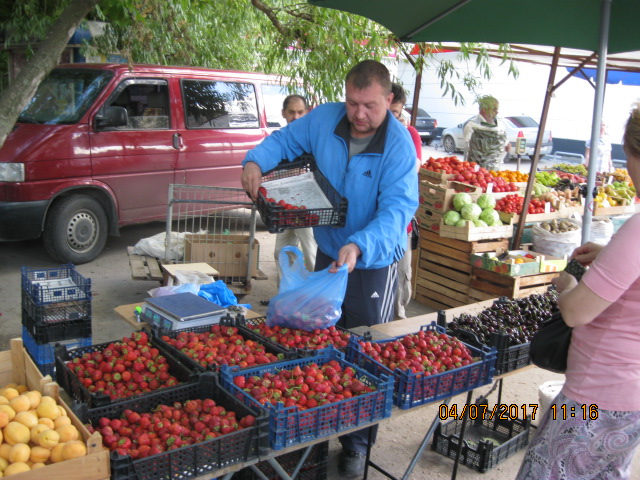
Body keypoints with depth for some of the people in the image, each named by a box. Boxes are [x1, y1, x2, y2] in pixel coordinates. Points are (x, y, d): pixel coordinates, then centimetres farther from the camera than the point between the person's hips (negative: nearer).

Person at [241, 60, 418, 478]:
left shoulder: (399, 146, -22)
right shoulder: (324, 119, -8)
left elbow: (397, 209, -29)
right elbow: (285, 140, 7)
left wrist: (359, 246, -45)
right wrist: (256, 161, -14)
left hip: (374, 262, -5)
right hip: (327, 252, 6)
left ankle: (357, 444, 23)